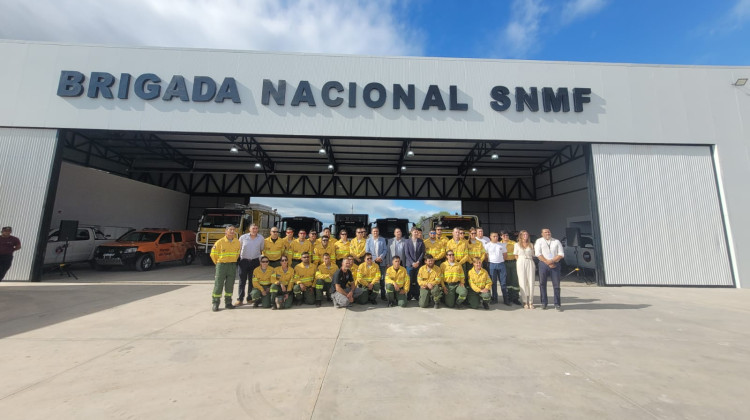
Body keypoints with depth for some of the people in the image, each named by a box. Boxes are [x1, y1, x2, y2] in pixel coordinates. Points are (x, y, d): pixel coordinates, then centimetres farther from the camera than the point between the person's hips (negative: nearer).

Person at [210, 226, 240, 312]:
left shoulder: (237, 242, 3)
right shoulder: (220, 242, -8)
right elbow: (213, 254, -1)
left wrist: (233, 262, 13)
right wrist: (218, 264, 6)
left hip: (232, 266, 3)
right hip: (221, 265, -3)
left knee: (230, 285, 9)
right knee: (218, 284, 0)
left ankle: (228, 303, 19)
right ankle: (215, 304, 11)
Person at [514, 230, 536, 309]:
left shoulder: (531, 245, 13)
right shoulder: (517, 245, 8)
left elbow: (533, 256, 13)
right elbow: (516, 256, 10)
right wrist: (520, 262, 2)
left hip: (530, 263, 2)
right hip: (521, 264, -2)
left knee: (531, 282, -1)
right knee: (523, 282, -2)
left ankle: (531, 302, 6)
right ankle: (525, 302, 1)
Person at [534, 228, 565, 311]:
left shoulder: (557, 241, 11)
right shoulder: (539, 241, 6)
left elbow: (561, 254, 3)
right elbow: (538, 254, -4)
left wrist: (552, 261, -12)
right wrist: (548, 262, -11)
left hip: (555, 265, 1)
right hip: (543, 264, -1)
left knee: (556, 285, 1)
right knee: (542, 284, 4)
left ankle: (557, 304, 11)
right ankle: (544, 303, 15)